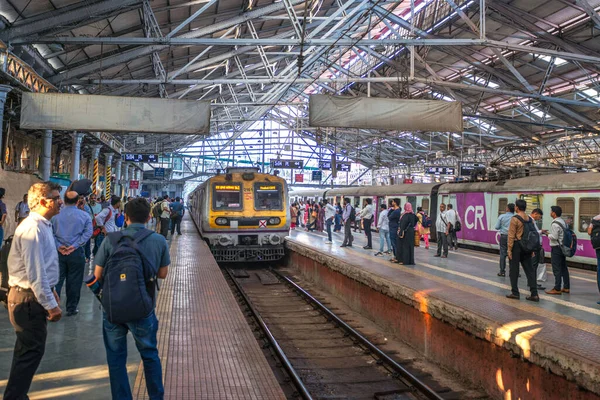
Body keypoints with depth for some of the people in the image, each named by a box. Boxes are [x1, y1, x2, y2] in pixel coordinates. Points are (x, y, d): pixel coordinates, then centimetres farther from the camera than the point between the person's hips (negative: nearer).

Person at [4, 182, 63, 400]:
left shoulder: (42, 225, 10)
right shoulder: (32, 228, -22)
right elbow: (34, 272, -25)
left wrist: (51, 291, 21)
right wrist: (51, 305, -22)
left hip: (34, 296, 10)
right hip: (29, 299, -10)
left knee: (27, 350, 21)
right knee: (31, 351, -2)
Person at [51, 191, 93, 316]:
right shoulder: (84, 215, -1)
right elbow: (88, 233, -9)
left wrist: (58, 246, -8)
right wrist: (75, 246, -11)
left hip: (58, 252, 2)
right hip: (76, 253, -1)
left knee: (56, 280, 6)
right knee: (74, 281, 8)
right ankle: (71, 309, 16)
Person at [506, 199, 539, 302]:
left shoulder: (515, 218, -12)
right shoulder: (530, 219, 7)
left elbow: (511, 235, -14)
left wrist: (509, 249, -11)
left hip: (517, 245, -6)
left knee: (514, 270, 5)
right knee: (529, 270, 8)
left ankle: (515, 293, 10)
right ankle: (534, 294, 5)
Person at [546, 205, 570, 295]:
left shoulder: (555, 224, -18)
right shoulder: (563, 221, 11)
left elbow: (554, 237, -22)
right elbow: (564, 233, 17)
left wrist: (548, 235, -3)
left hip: (556, 247, -9)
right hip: (563, 246, 9)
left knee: (557, 269, -5)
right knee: (564, 268, 14)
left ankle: (557, 289, -2)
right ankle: (566, 287, 19)